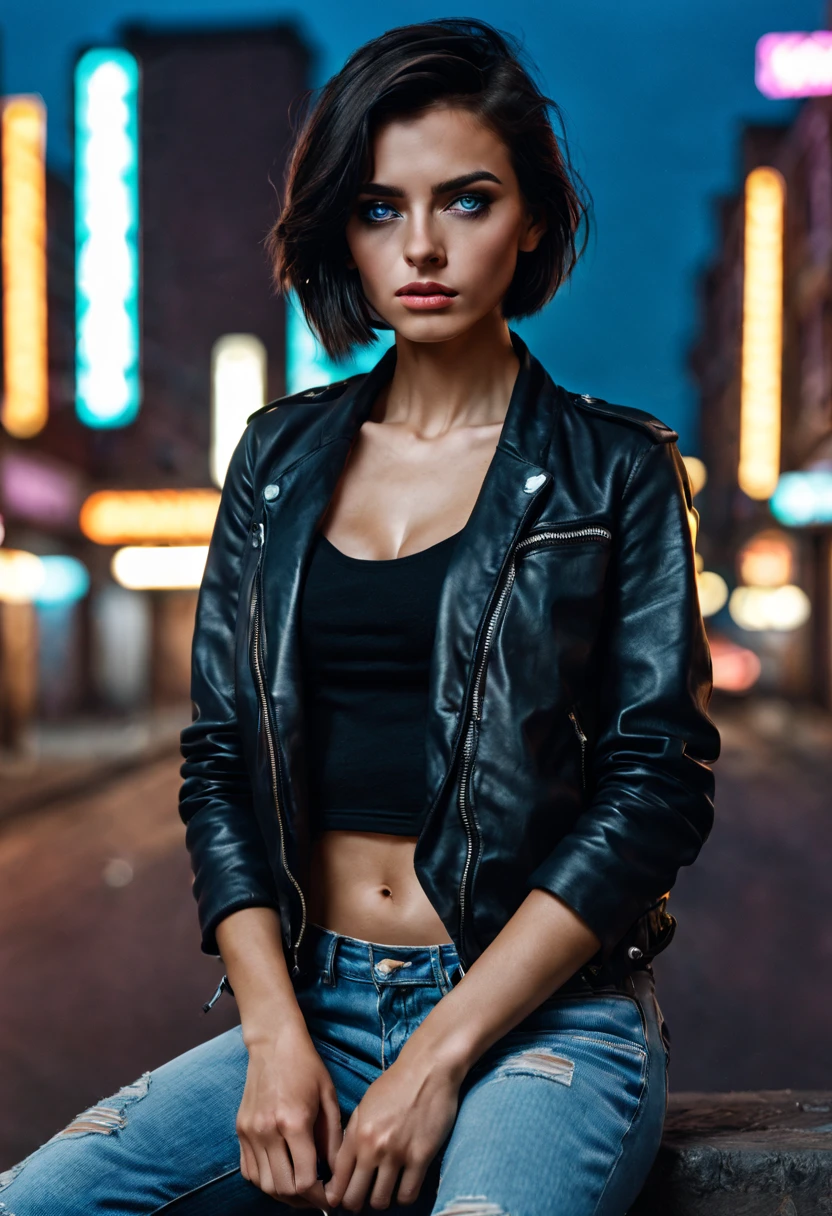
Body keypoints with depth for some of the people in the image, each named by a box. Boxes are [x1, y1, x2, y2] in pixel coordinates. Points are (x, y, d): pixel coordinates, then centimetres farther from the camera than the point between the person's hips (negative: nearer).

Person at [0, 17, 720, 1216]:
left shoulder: (615, 471, 1)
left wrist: (439, 1058, -12)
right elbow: (219, 758, 7)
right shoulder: (280, 458, 10)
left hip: (544, 1017, -3)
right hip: (311, 1002, 3)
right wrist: (276, 1038, -6)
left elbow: (657, 785, -6)